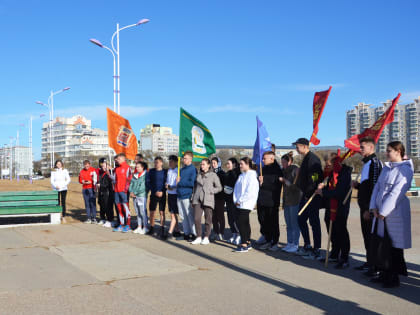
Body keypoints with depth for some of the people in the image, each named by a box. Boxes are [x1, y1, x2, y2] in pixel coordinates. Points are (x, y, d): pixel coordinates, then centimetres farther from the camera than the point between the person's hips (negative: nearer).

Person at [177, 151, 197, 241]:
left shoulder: (193, 169, -8)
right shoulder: (182, 169, 16)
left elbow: (192, 183, -17)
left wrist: (180, 182, -12)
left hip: (187, 196, -7)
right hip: (180, 195, 7)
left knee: (190, 216, -2)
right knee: (183, 216, 11)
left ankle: (193, 234, 6)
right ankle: (186, 233, 20)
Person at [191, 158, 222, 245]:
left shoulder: (213, 175, 2)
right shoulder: (198, 174, 14)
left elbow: (219, 188, 4)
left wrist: (210, 191, -7)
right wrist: (193, 197, 13)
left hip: (208, 200, -3)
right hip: (197, 199, 3)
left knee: (208, 220, 0)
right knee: (196, 218, -5)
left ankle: (206, 238, 11)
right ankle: (199, 237, 6)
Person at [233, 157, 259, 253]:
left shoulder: (252, 175, -10)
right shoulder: (241, 175, 17)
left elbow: (250, 192, -17)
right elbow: (237, 189, 16)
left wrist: (240, 200, -14)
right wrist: (236, 200, 3)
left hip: (246, 204, -9)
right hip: (239, 204, 9)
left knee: (241, 223, -12)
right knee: (245, 223, 13)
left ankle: (244, 245, -9)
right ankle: (248, 242, 21)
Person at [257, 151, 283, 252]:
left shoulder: (277, 170, -10)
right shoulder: (263, 169, 12)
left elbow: (276, 186, -17)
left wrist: (263, 182, -18)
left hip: (272, 202, -7)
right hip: (261, 201, 7)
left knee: (273, 223, 1)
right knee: (263, 222, 11)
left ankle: (275, 242, 12)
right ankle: (268, 241, 22)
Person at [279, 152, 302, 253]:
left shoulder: (296, 170, -11)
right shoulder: (285, 171, 14)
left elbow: (296, 186, -14)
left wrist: (284, 180, -13)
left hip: (295, 201, -8)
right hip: (287, 201, 8)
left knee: (295, 224, -3)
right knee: (288, 224, 12)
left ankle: (295, 245, 4)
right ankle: (289, 243, 19)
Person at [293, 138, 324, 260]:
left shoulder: (312, 159, -17)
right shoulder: (306, 158, 15)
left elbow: (314, 177, -24)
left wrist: (309, 194, -19)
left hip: (312, 196, -10)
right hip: (306, 195, 10)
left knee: (314, 222, -3)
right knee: (301, 220, 15)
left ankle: (316, 251, 5)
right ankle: (307, 246, 26)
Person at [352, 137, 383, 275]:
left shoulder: (375, 163, -14)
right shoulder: (366, 163, 16)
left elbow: (375, 187, -20)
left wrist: (369, 209, -21)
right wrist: (357, 185, 6)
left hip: (370, 208, -9)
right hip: (364, 206, 10)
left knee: (372, 236, -4)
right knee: (366, 236, 15)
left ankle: (377, 267, 3)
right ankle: (369, 262, 25)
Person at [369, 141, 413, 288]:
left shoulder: (405, 169, -11)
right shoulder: (386, 168, 14)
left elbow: (396, 193, -17)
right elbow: (377, 187, 12)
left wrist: (383, 212, -17)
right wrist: (374, 207, 0)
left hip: (395, 213, -8)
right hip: (381, 213, 8)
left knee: (395, 246, 0)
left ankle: (394, 277, 10)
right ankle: (386, 274, 24)